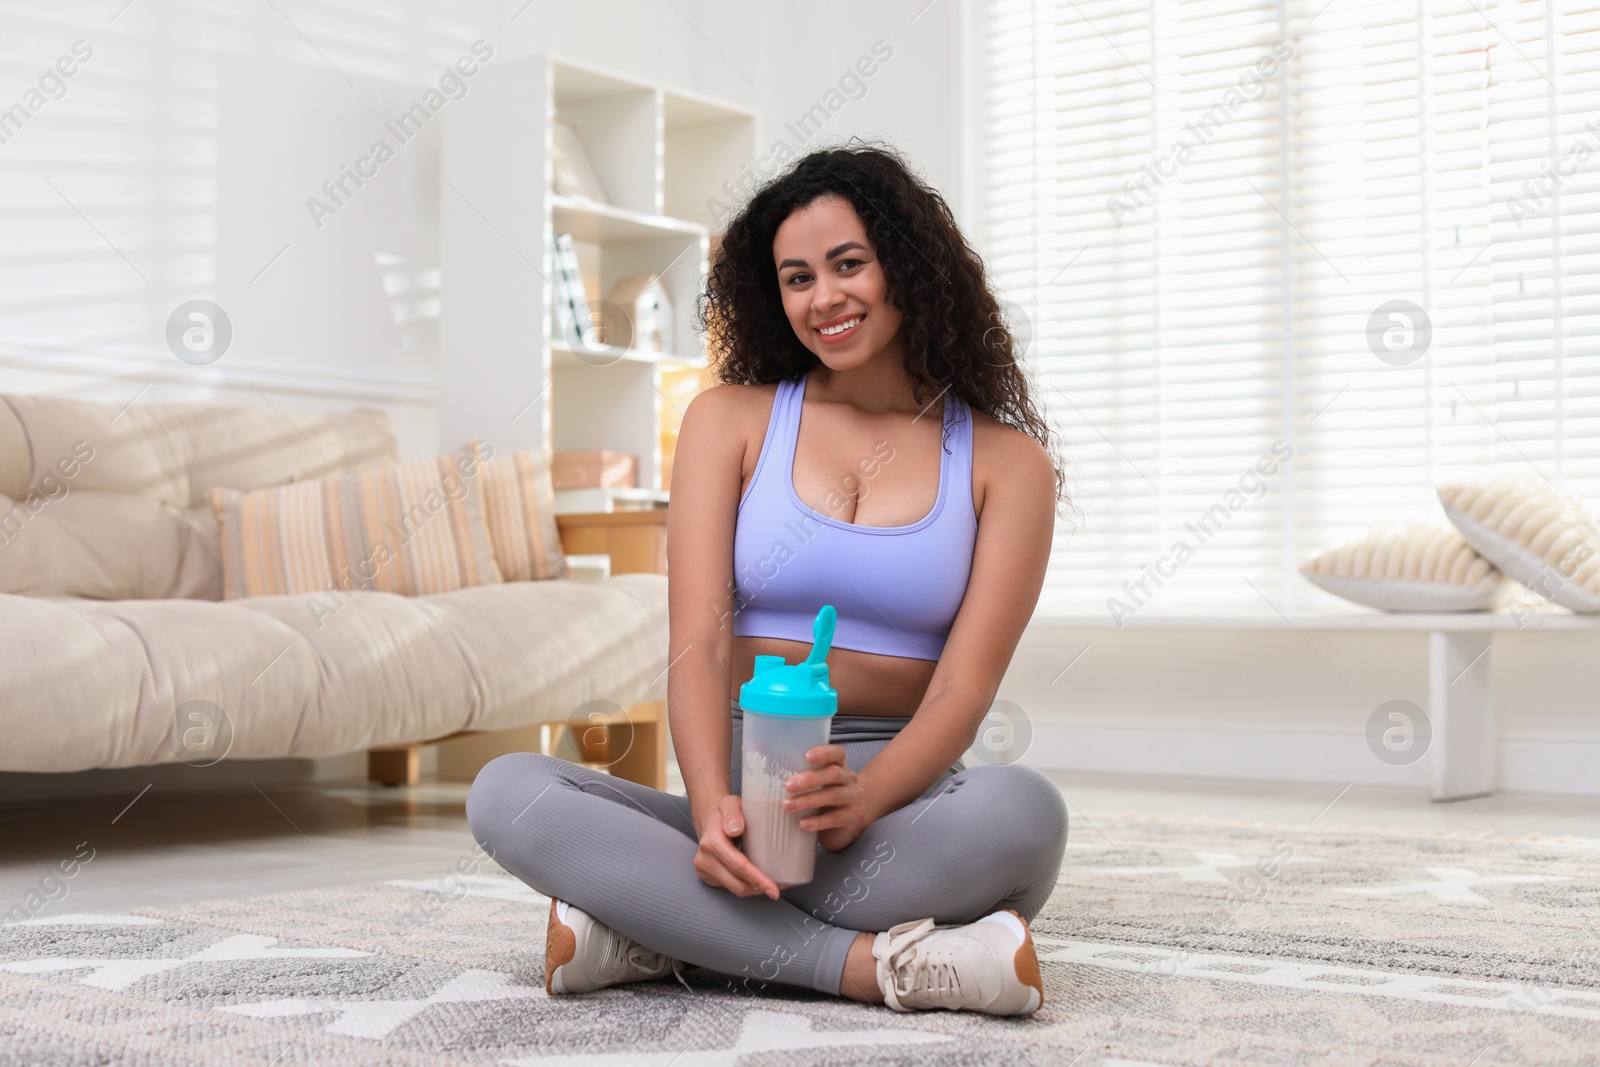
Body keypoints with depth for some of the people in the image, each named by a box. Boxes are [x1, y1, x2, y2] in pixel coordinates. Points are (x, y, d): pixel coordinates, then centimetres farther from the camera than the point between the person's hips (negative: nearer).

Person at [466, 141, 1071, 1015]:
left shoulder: (1004, 462, 7)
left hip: (899, 802, -1)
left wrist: (862, 799, -27)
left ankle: (665, 934, -25)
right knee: (507, 794, -26)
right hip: (740, 791, 1)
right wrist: (713, 810, -23)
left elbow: (964, 686, -4)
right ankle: (871, 965, -31)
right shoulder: (731, 420, 11)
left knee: (1020, 809, -36)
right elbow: (698, 646, -2)